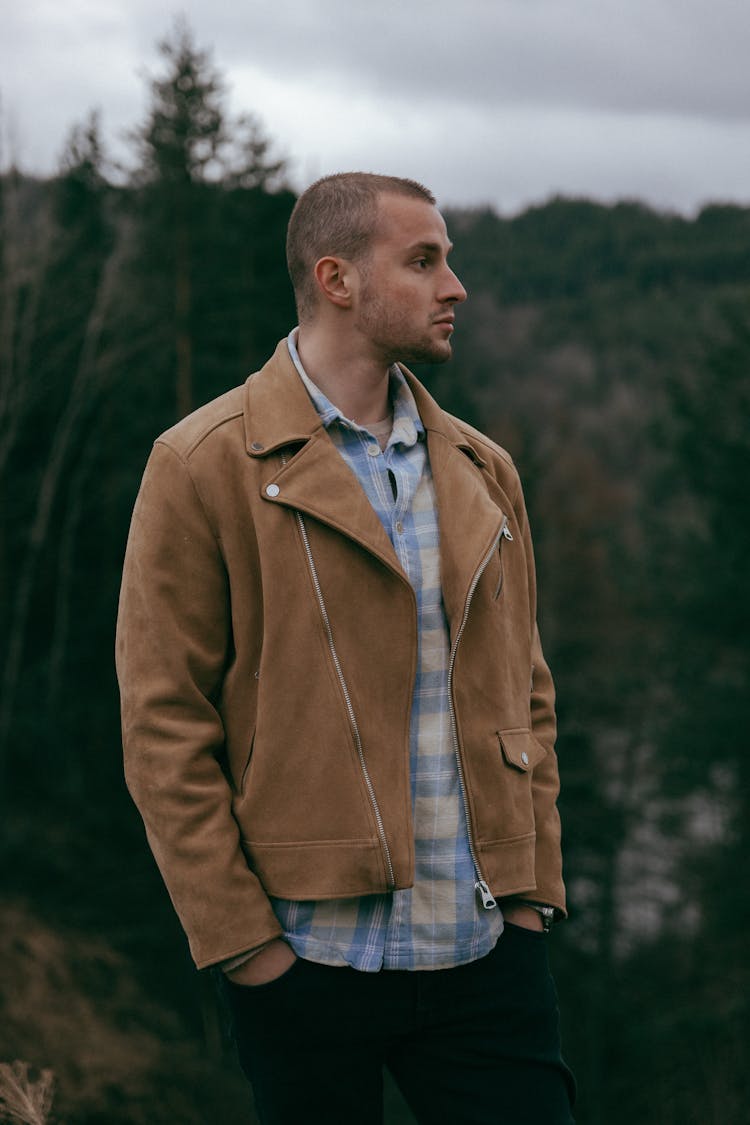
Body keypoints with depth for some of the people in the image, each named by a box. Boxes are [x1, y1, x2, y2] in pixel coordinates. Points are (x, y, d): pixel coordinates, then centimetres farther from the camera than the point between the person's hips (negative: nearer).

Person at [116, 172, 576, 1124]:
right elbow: (164, 724, -7)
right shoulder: (204, 466, -5)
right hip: (309, 953, -4)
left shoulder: (482, 470, 12)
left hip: (488, 948, 4)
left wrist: (534, 885, 7)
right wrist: (237, 935, -10)